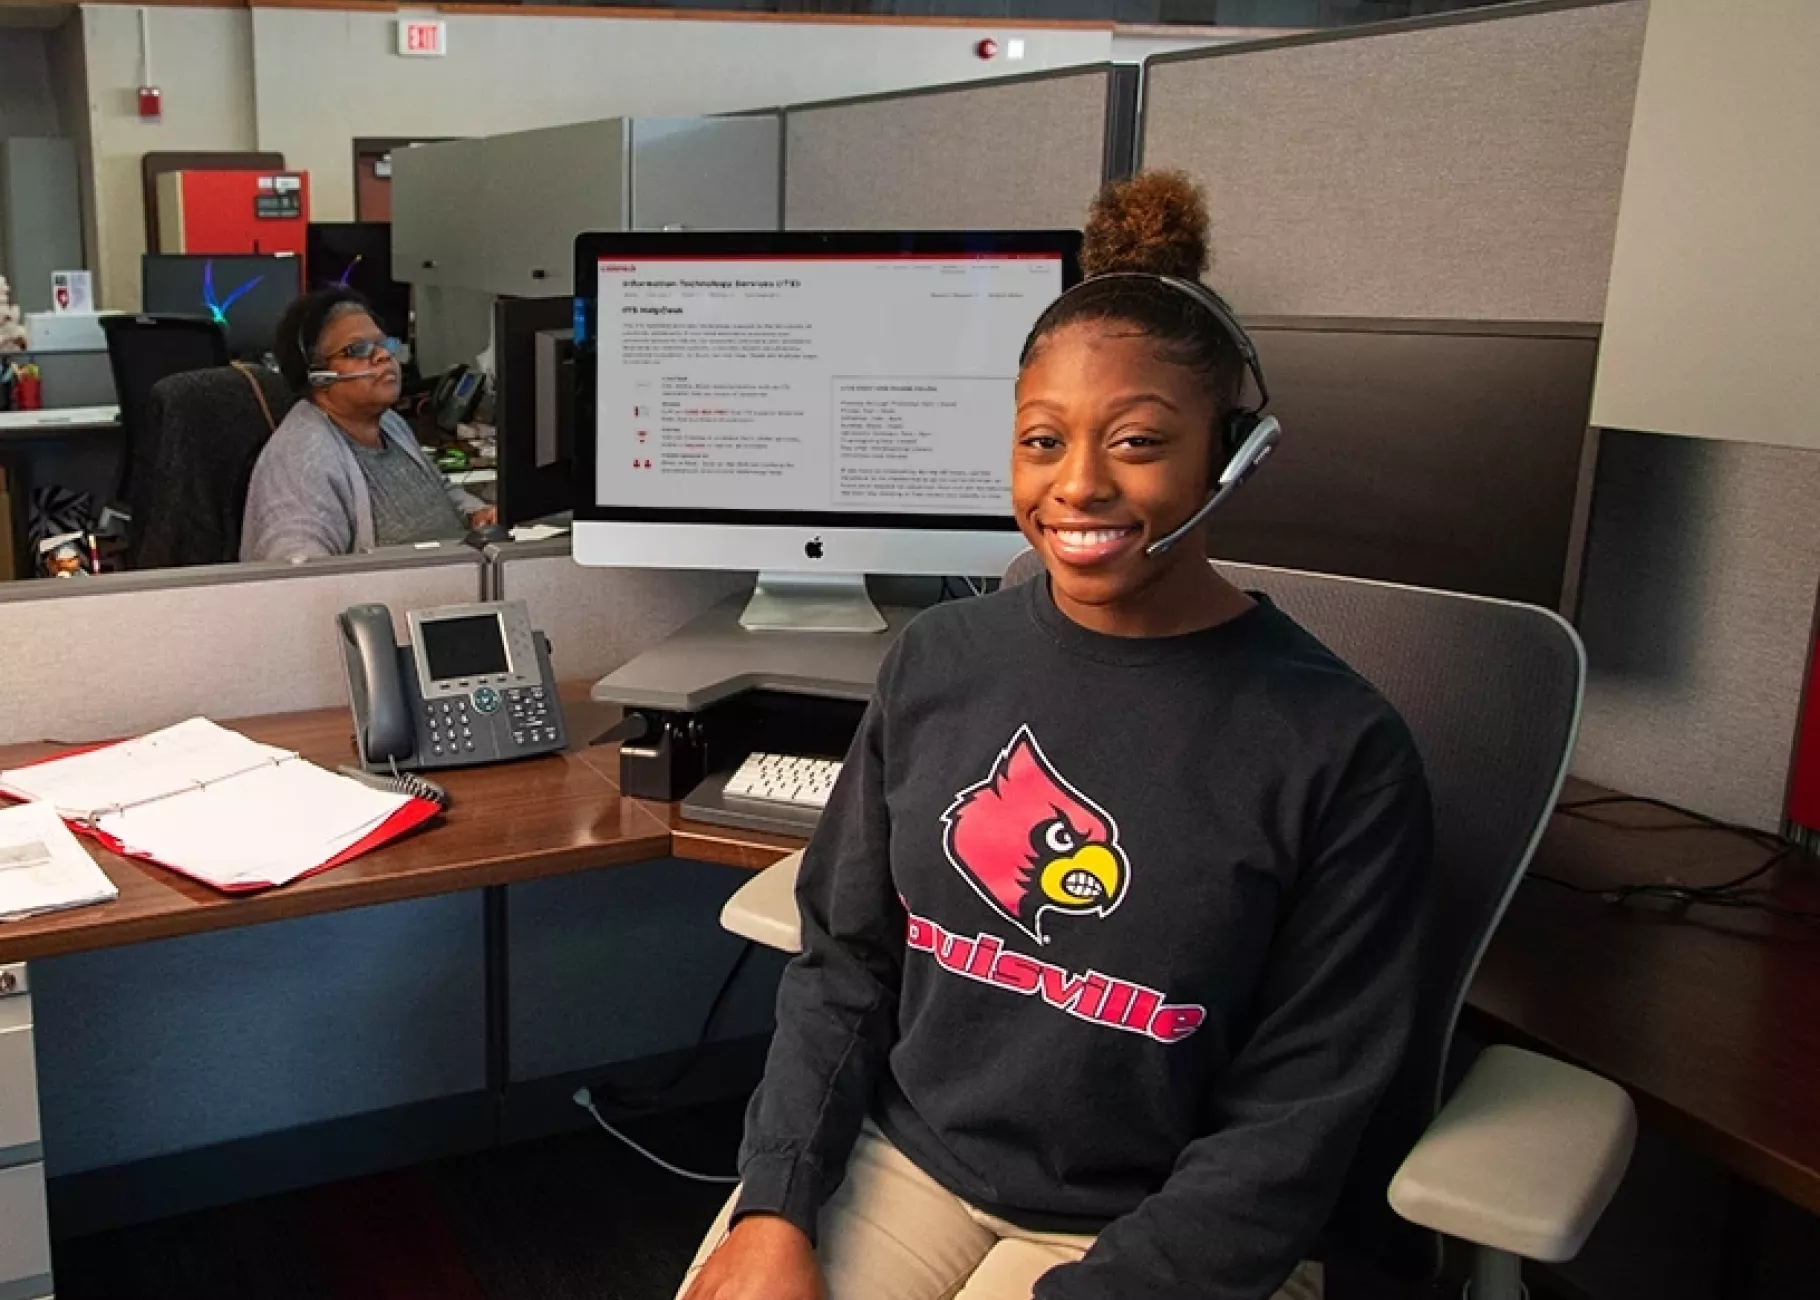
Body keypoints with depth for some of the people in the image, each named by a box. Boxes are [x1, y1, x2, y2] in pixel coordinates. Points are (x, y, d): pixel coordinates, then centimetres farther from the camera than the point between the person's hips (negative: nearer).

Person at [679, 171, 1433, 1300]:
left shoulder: (1340, 750, -14)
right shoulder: (939, 659, -2)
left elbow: (1294, 1122, -10)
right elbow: (845, 959, 4)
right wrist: (777, 1208, -7)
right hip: (895, 1154, 4)